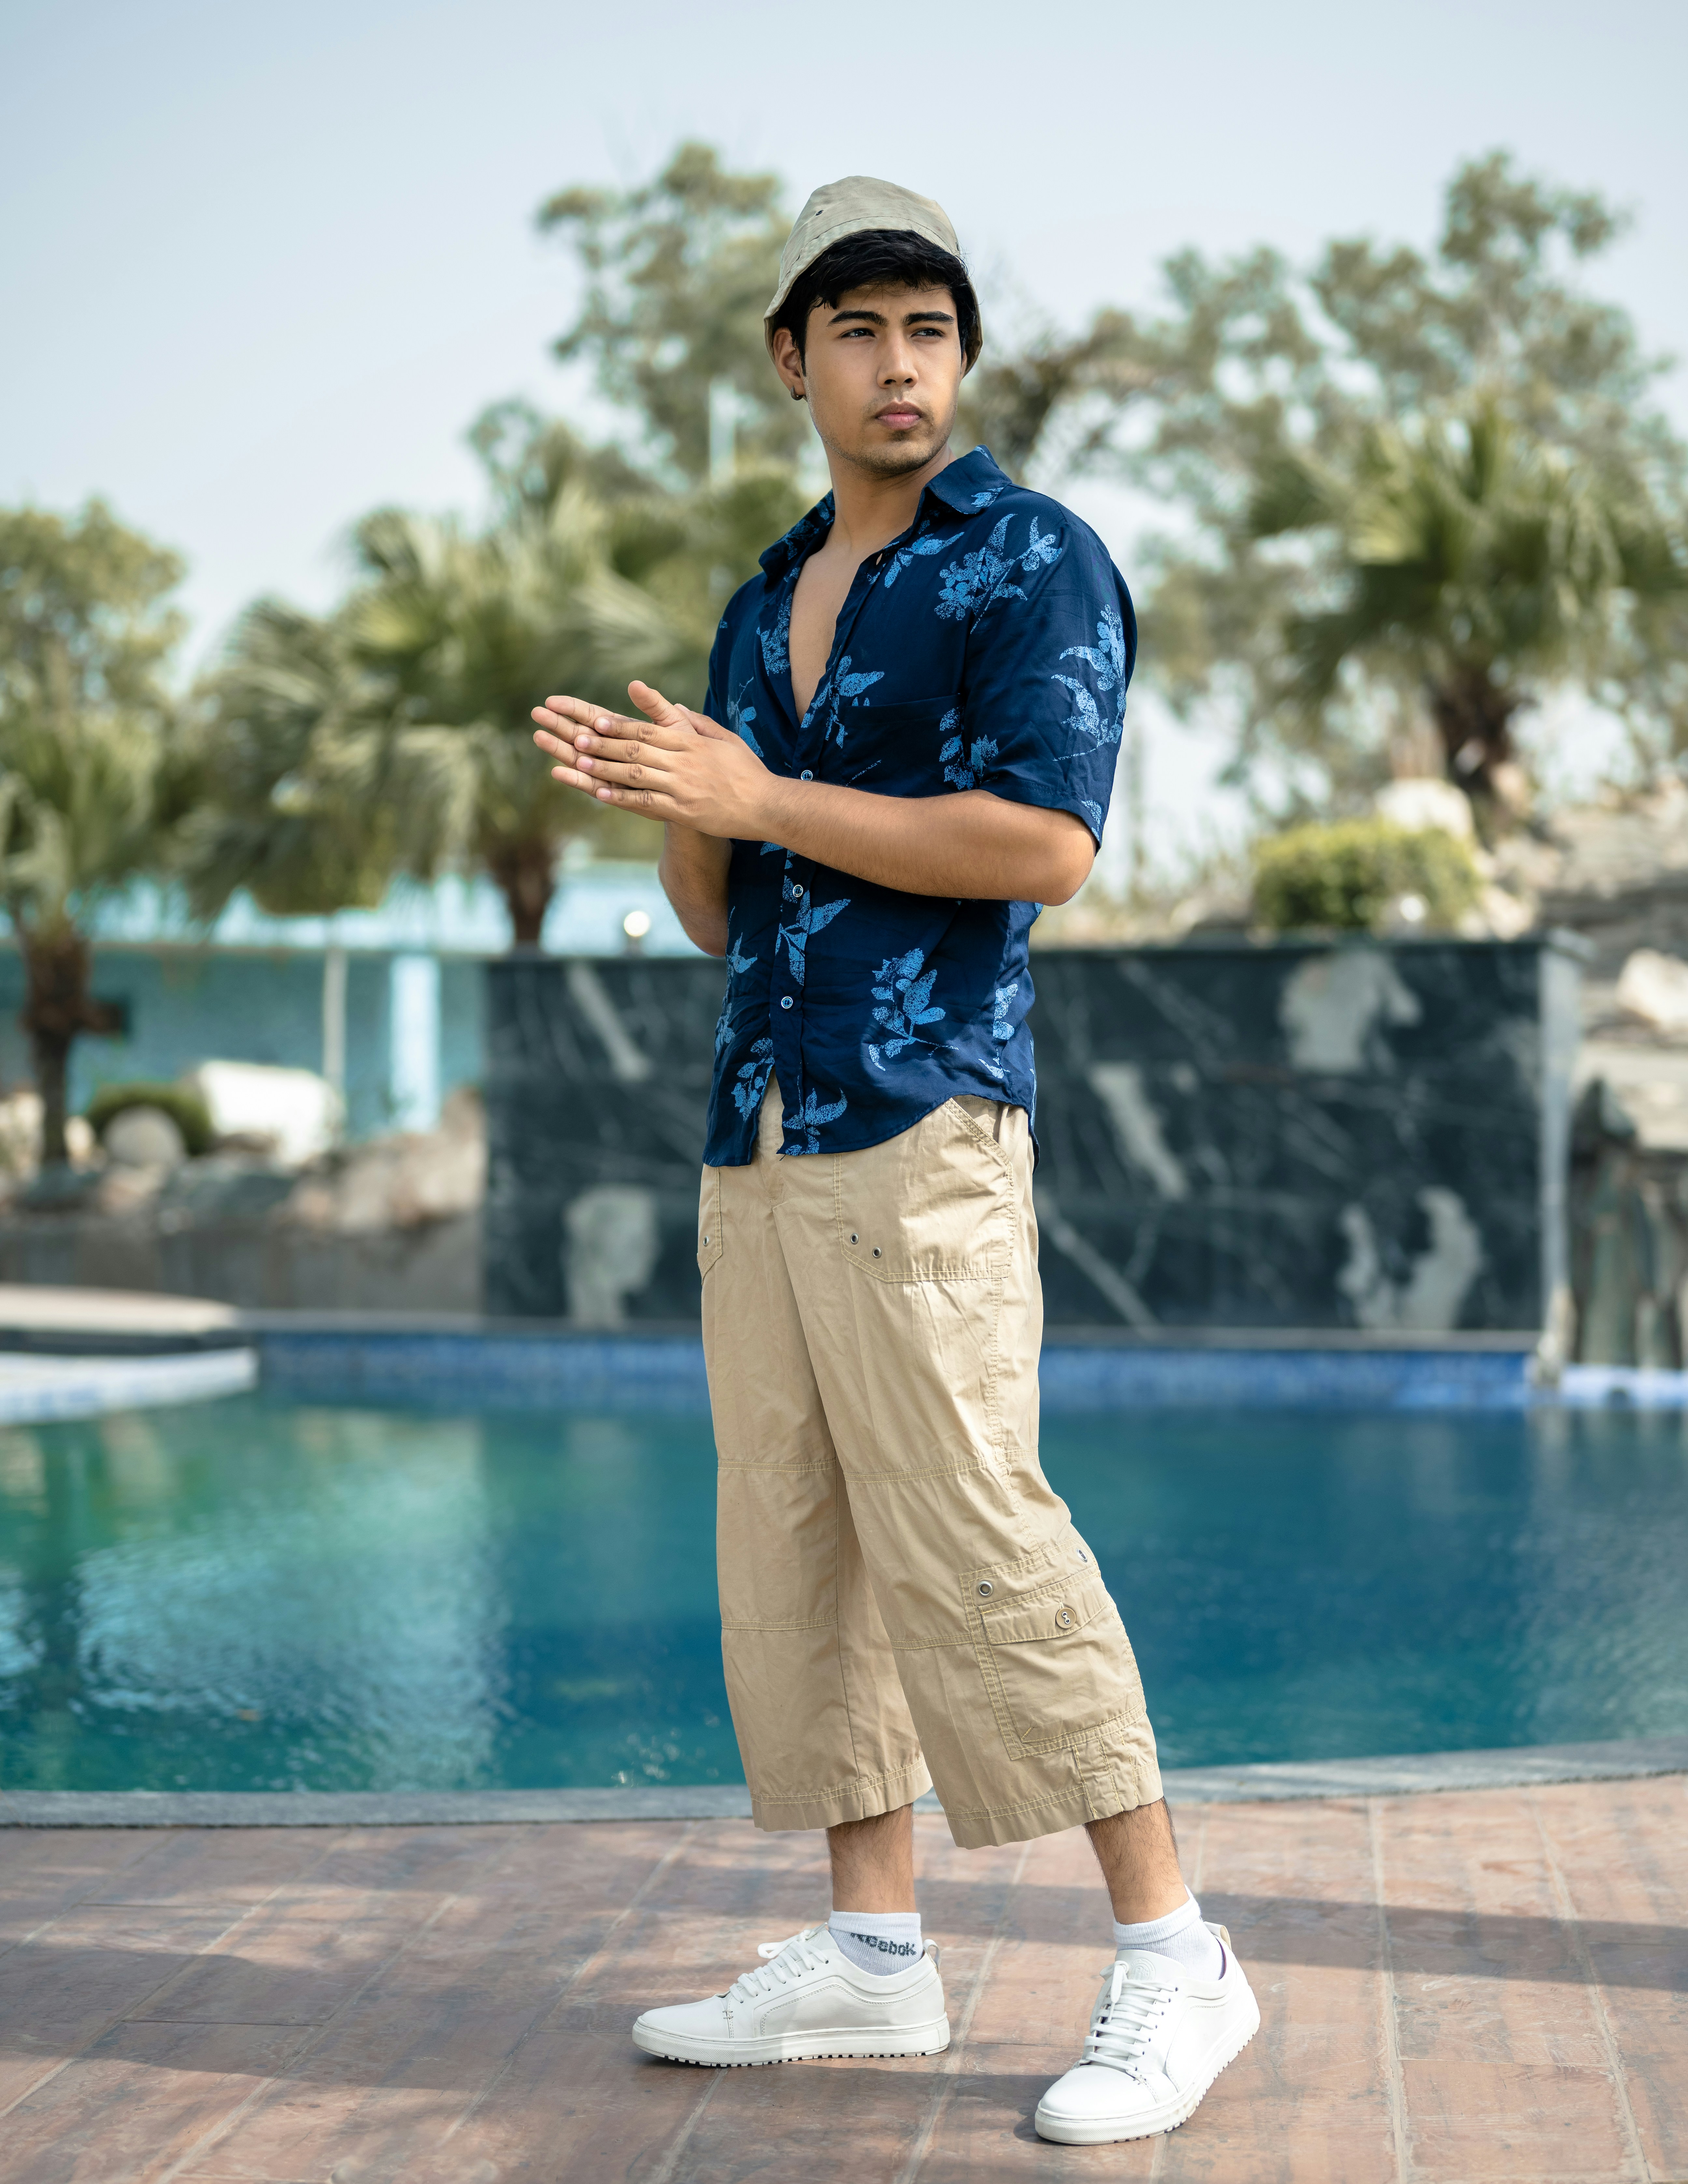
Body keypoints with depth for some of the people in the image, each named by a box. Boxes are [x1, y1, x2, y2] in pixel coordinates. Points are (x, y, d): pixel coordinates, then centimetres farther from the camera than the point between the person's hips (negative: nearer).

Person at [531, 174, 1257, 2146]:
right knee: (794, 1546, 8)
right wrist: (652, 801, -1)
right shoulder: (763, 609, 19)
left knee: (971, 1542, -11)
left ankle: (1172, 1960, -2)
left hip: (921, 1120, -8)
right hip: (757, 1133, 8)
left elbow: (1046, 843, -17)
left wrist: (758, 798, -14)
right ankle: (870, 1958, 16)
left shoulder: (1033, 562, -3)